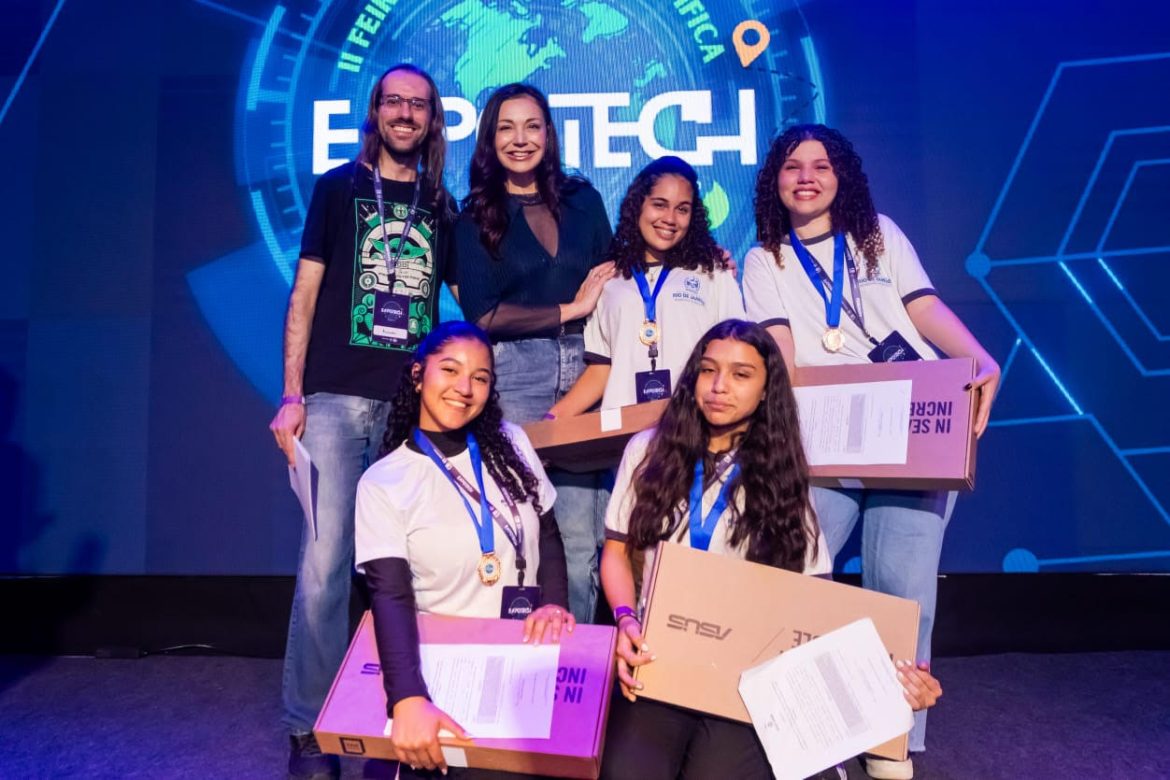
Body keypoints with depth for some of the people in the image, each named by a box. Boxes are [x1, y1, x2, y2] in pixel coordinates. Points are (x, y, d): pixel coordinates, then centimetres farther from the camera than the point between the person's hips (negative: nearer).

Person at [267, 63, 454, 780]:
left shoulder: (443, 207, 15)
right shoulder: (339, 189, 8)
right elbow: (304, 297, 4)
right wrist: (292, 395, -5)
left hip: (417, 404, 2)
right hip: (338, 398, -2)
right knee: (326, 560, -5)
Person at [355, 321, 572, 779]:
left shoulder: (510, 442, 5)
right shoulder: (383, 482, -6)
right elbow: (391, 597, -16)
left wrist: (555, 602, -8)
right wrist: (408, 699, -30)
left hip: (526, 645, 3)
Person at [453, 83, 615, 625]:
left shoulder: (582, 200, 13)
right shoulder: (476, 216, 5)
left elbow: (611, 281, 15)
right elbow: (484, 314, -4)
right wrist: (569, 311, -4)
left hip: (585, 370, 2)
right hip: (515, 376, -2)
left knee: (582, 535, -1)